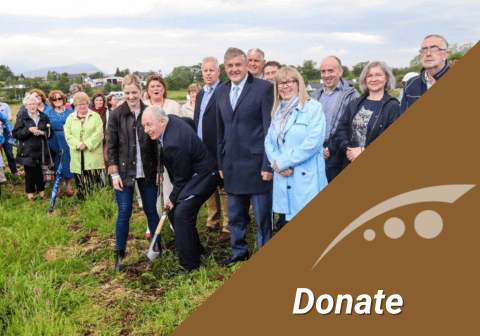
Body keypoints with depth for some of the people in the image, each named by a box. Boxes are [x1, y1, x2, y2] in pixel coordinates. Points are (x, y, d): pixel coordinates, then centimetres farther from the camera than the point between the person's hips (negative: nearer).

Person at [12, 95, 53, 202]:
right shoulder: (22, 118, 2)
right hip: (27, 151, -2)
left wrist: (42, 133, -14)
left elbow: (50, 133, 6)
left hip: (41, 150, 2)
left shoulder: (44, 117, 9)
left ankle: (41, 192, 19)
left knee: (40, 172, 5)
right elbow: (15, 134, -4)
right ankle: (30, 195, 14)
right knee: (29, 173, 2)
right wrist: (28, 130, -17)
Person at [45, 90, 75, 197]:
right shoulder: (48, 113, 7)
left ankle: (68, 186, 13)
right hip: (55, 142, 0)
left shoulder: (70, 112, 6)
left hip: (68, 141, 0)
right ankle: (57, 187, 15)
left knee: (68, 161, 1)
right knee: (57, 163, 4)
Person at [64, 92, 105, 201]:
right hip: (77, 156, 2)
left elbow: (99, 133, -3)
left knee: (95, 178, -8)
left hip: (93, 154, -2)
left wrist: (87, 144, -13)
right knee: (80, 181, 3)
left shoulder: (95, 116, 8)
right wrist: (78, 145, -12)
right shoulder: (70, 118, 14)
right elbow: (68, 135, 4)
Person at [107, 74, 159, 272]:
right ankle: (119, 255, 15)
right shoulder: (116, 115, -3)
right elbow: (111, 146, -1)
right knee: (124, 213, 1)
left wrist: (158, 170, 1)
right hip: (125, 171, -1)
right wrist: (114, 173, -7)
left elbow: (157, 143, 5)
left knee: (151, 210, 9)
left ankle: (157, 247, 28)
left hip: (147, 172, 1)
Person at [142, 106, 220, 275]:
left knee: (181, 214, -18)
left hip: (202, 177, -11)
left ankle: (190, 265, -7)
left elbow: (182, 177, -21)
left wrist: (173, 198, -5)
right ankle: (195, 248, 31)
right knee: (173, 212, 13)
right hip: (192, 173, 11)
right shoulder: (170, 119, -3)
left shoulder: (174, 144, -32)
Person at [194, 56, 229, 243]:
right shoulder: (201, 94, 16)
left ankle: (227, 227, 7)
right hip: (203, 150, 8)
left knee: (223, 188, -2)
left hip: (219, 150, -8)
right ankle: (212, 222, 31)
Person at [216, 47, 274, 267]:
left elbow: (270, 128, -9)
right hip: (232, 165, 6)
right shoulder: (221, 92, 11)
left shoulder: (264, 88, -7)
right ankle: (238, 252, 35)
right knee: (235, 215, 17)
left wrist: (268, 164, -13)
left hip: (256, 164, -6)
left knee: (262, 215, 5)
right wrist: (221, 163, 14)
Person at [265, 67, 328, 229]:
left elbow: (313, 142, -15)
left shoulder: (313, 108, -3)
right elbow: (268, 141, 11)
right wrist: (276, 163, -9)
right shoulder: (277, 112, 17)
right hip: (283, 183, 6)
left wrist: (282, 161, -12)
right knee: (284, 225, 11)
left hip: (306, 182, -6)